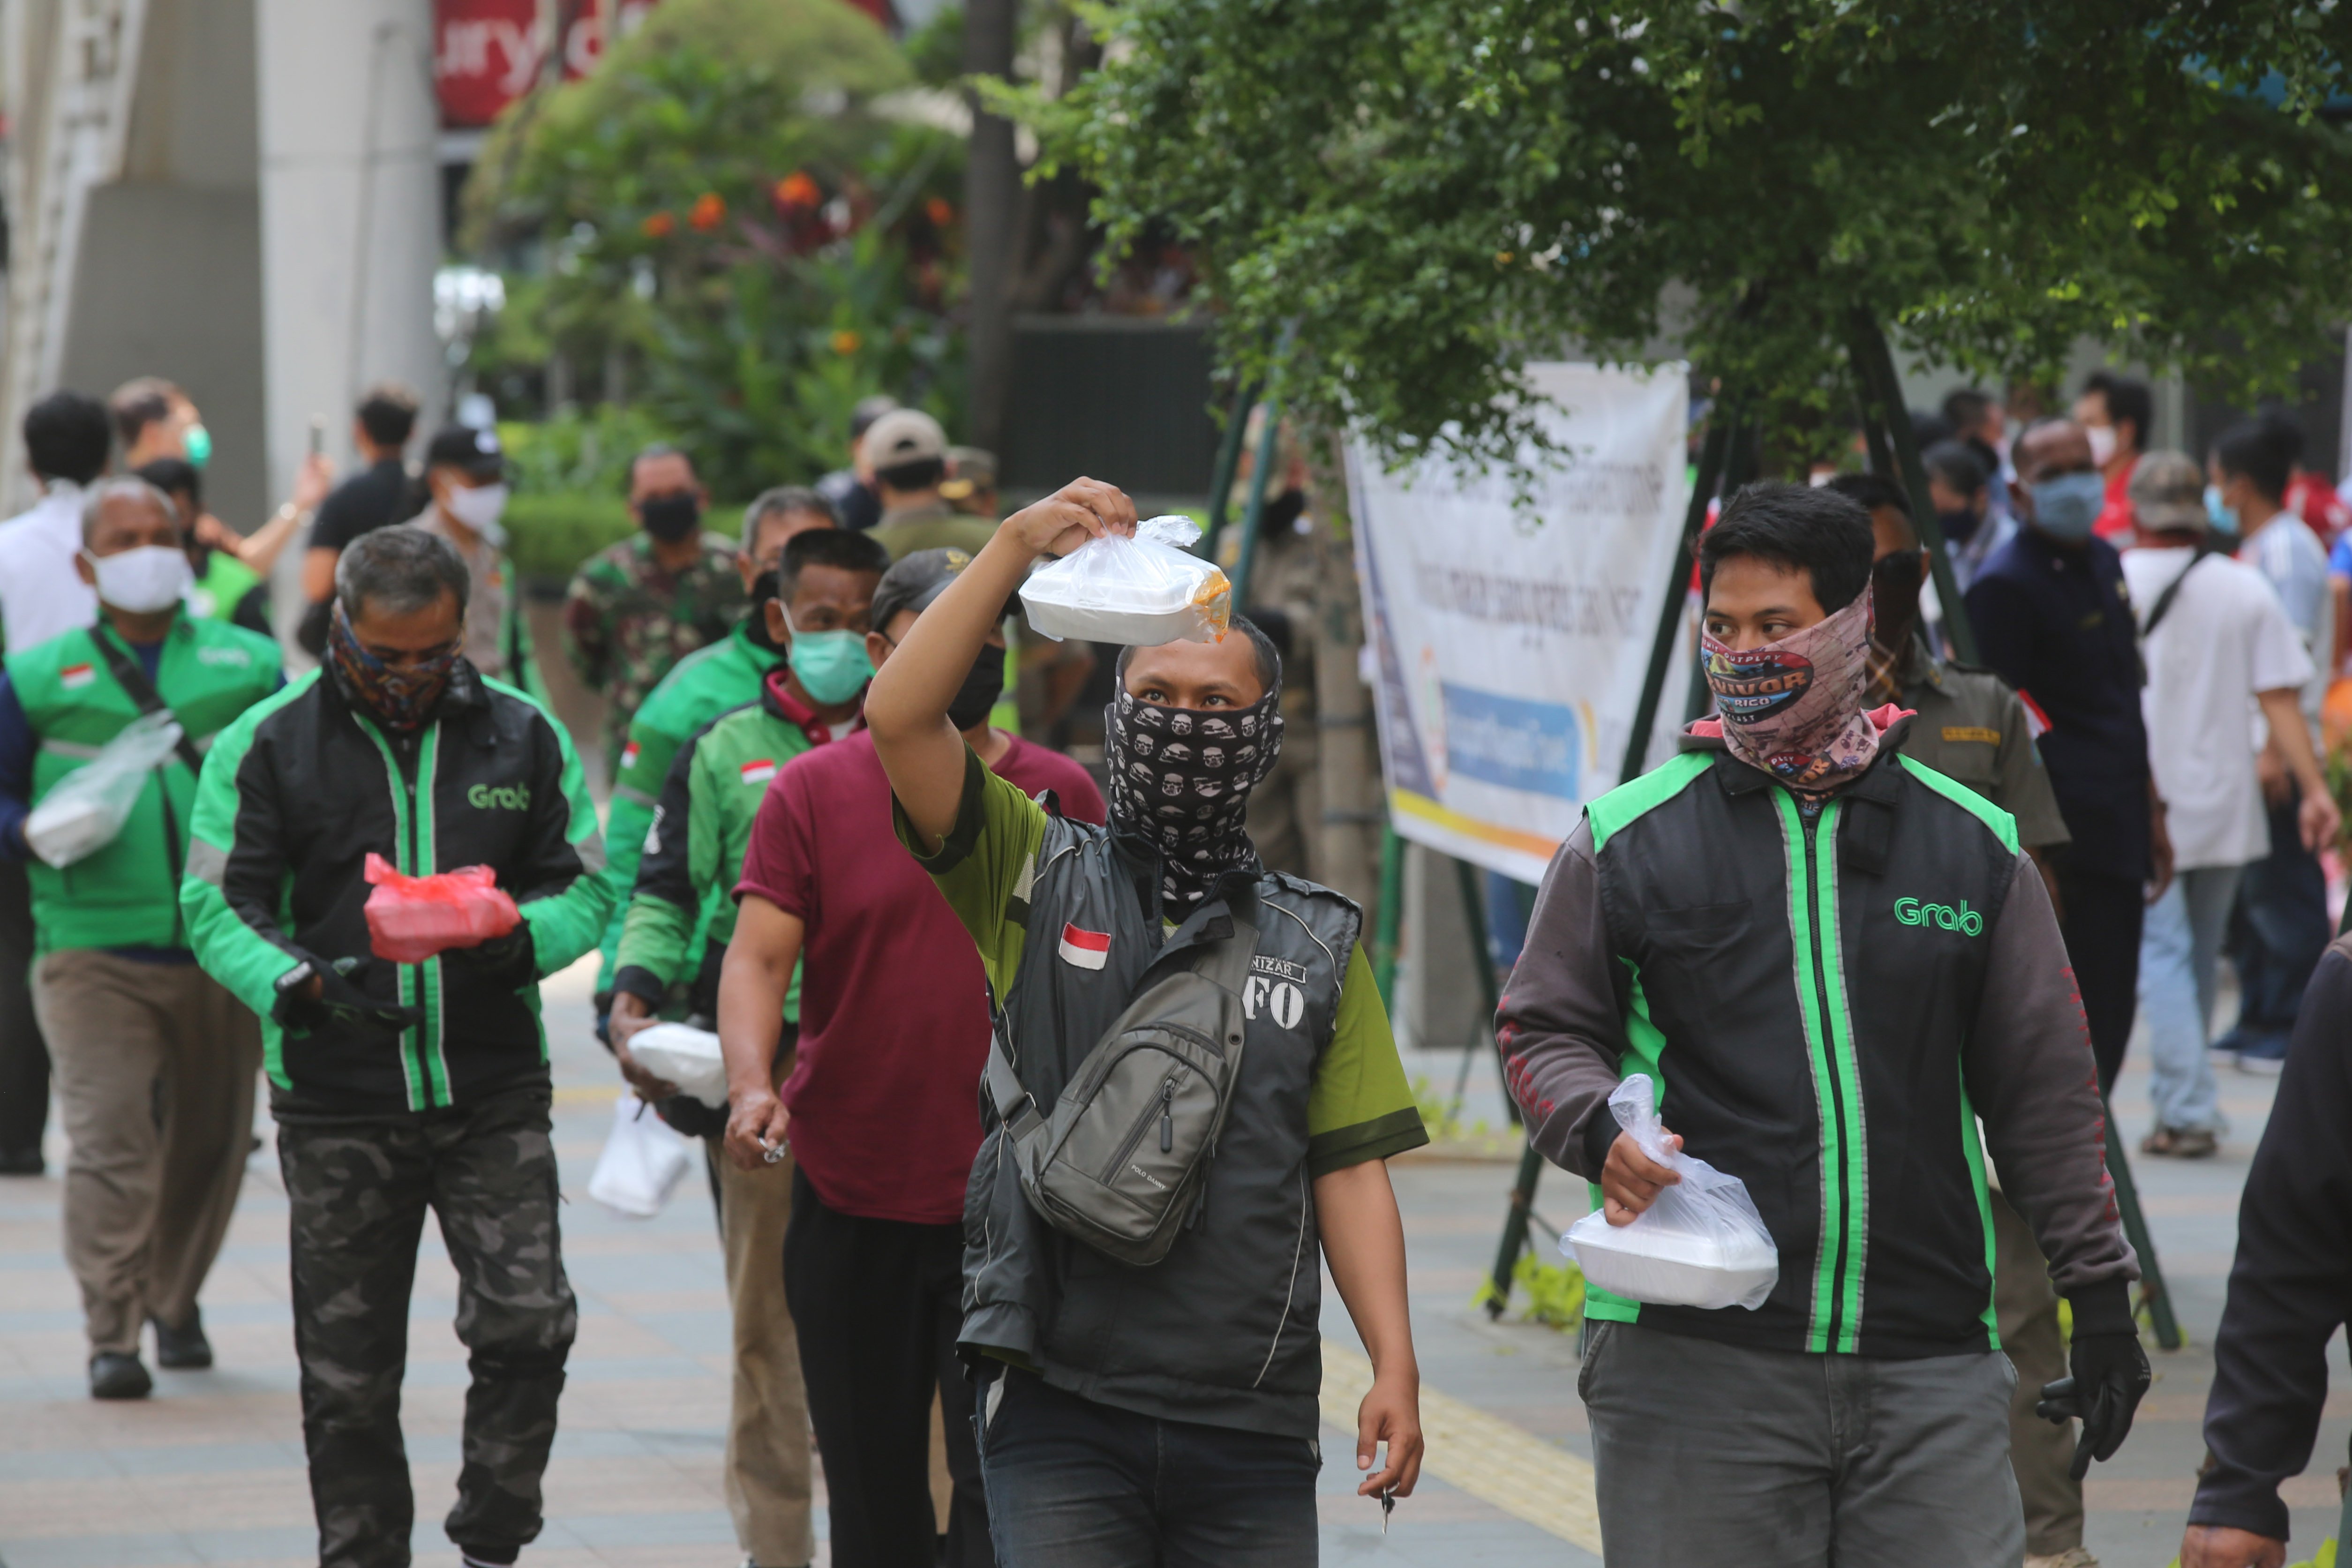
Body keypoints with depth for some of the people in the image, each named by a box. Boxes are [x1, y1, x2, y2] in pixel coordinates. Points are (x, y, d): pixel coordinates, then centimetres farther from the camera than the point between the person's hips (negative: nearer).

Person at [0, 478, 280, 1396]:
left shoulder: (247, 666, 11)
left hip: (227, 947, 2)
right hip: (94, 949, -2)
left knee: (211, 1140, 11)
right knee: (109, 1138, -13)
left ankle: (176, 1304, 32)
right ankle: (111, 1337, -11)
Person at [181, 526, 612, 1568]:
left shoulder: (524, 734, 6)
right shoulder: (267, 745, 0)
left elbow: (586, 885, 8)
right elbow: (218, 905, -3)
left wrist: (521, 937, -15)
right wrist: (297, 982, -23)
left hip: (494, 1090, 1)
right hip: (336, 1104, -1)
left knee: (528, 1326, -12)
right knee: (348, 1372, 5)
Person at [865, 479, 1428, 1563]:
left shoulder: (1316, 943, 13)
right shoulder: (1037, 879, 7)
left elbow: (1349, 1168, 10)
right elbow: (900, 717, -7)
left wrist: (1394, 1364, -1)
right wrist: (1017, 544, -14)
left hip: (1254, 1429, 2)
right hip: (1062, 1410, -2)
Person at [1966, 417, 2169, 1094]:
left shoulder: (2104, 561, 15)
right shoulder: (2004, 586, -12)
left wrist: (2151, 809, 22)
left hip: (2118, 829, 9)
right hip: (2063, 836, -9)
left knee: (2111, 1011, 11)